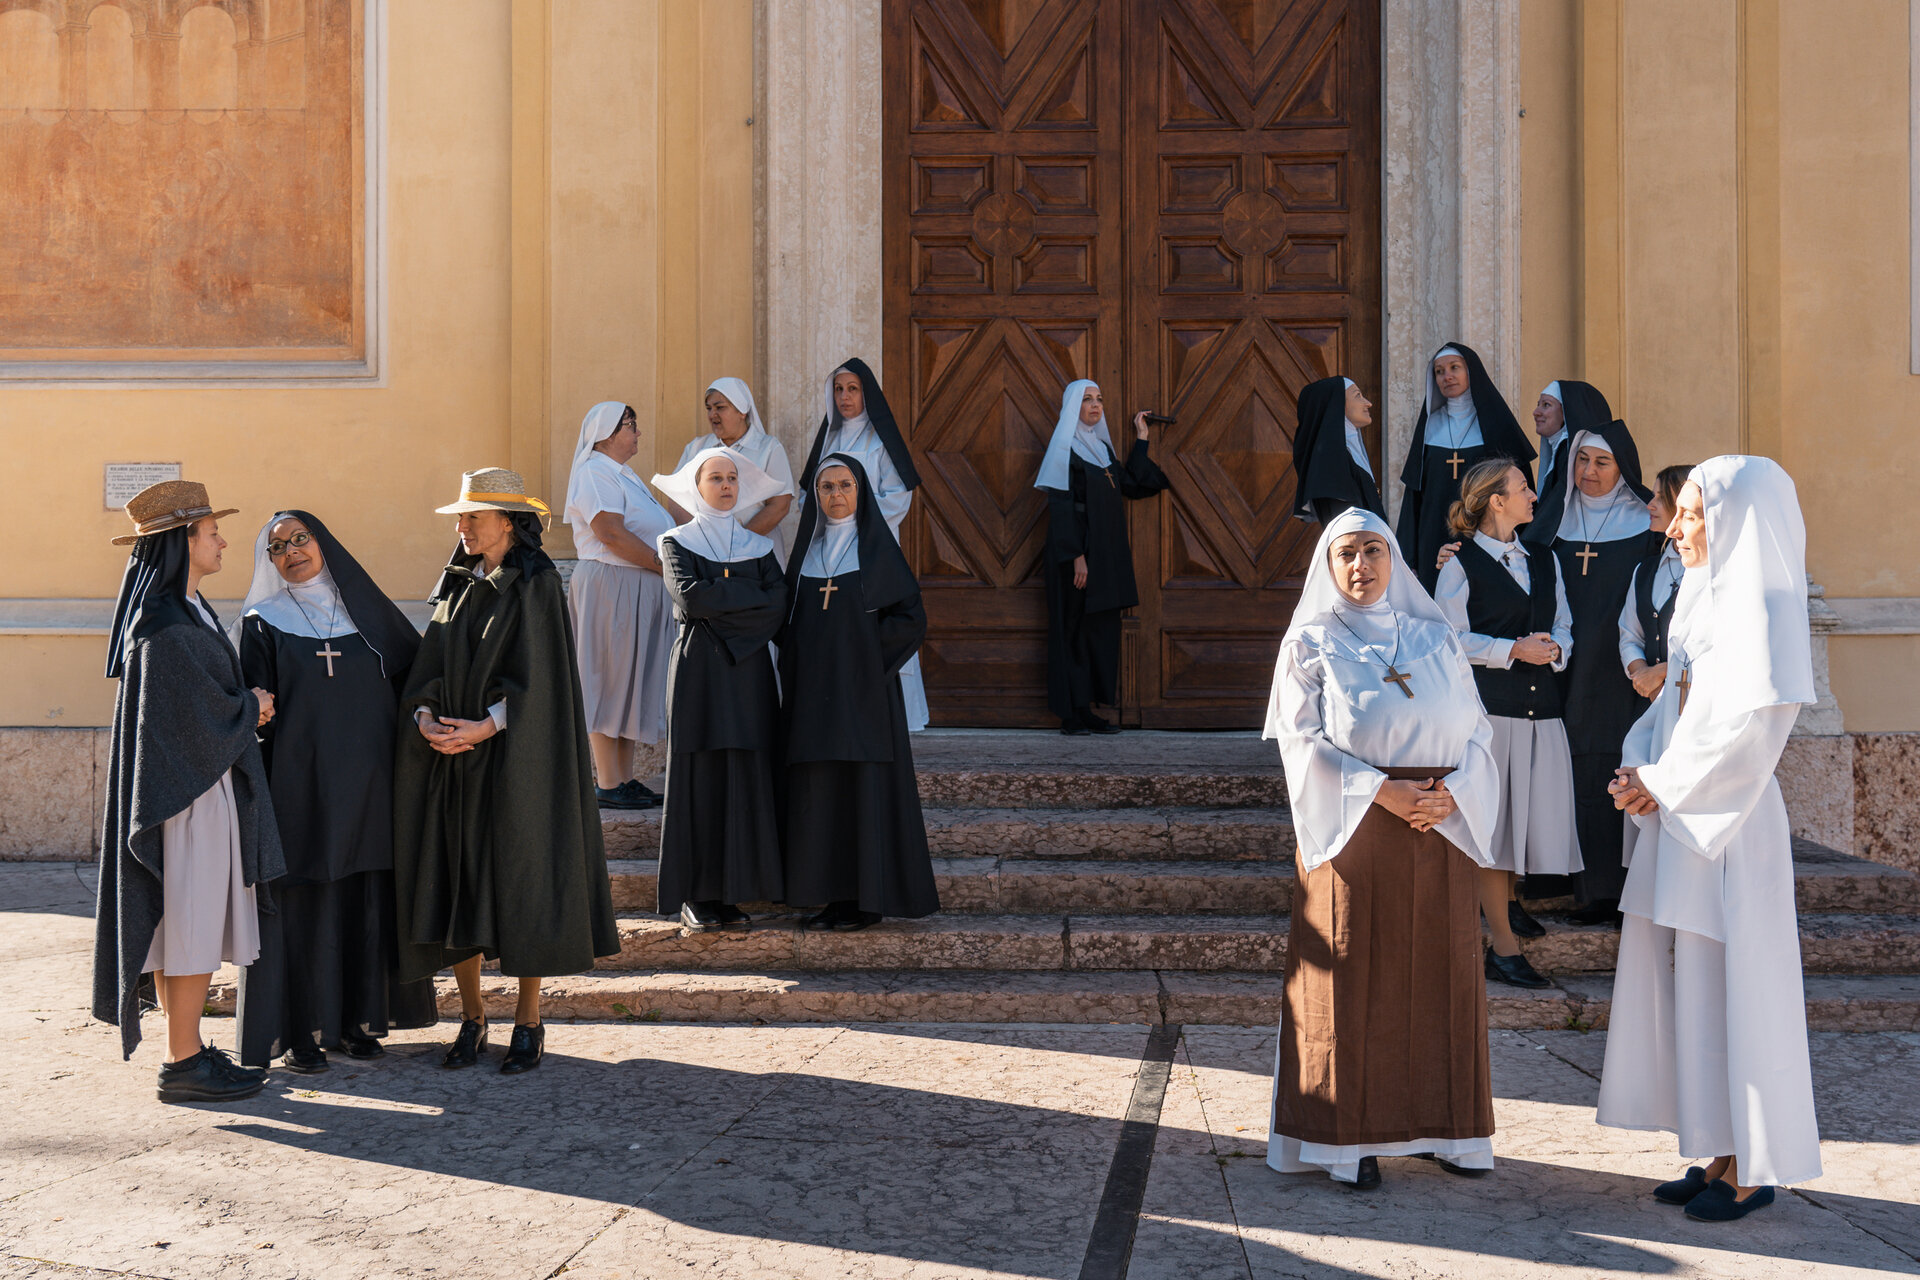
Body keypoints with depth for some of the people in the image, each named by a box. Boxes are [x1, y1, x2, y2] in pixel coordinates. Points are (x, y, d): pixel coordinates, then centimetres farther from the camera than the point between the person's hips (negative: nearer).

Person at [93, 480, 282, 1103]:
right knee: (191, 926, -5)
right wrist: (252, 706, -2)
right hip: (189, 792, -10)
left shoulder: (184, 609, 13)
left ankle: (188, 1050, 19)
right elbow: (203, 714, -18)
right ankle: (183, 1064, 2)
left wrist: (246, 707, 4)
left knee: (191, 926, 13)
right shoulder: (166, 628, -19)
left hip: (200, 786, 10)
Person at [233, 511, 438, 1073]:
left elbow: (413, 672, 15)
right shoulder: (263, 623, 3)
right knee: (302, 905, -2)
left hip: (366, 786, 3)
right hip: (300, 788, -3)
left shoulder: (365, 610, 11)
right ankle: (298, 1033, 7)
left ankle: (358, 1020, 18)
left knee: (366, 903, 6)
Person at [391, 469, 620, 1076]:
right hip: (453, 758, 6)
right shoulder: (457, 584, 13)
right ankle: (472, 1019, 16)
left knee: (522, 882, -2)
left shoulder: (536, 584, -5)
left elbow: (536, 674, -12)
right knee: (457, 885, 5)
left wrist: (485, 727, -22)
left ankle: (529, 1023, 7)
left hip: (514, 756, -6)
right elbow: (432, 662, 9)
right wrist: (425, 715, -10)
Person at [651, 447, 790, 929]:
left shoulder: (758, 545, 15)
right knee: (699, 775, -5)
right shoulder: (676, 542, 7)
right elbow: (689, 598, -11)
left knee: (747, 776, -2)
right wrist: (750, 594, -6)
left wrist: (719, 607, -9)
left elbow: (778, 607, -1)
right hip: (699, 671, -3)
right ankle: (694, 895, -2)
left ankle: (733, 890, 3)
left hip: (748, 670, 3)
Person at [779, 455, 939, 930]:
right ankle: (836, 895, 10)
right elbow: (788, 619, 16)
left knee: (865, 787, -4)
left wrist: (865, 646, -9)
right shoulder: (807, 548, 13)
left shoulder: (878, 547, 0)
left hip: (863, 689, -5)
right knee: (819, 791, 3)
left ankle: (869, 899, 0)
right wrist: (795, 670, 2)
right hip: (814, 690, 5)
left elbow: (911, 616, -3)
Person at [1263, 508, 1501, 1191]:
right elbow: (1302, 741, -5)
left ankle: (1439, 1124, 15)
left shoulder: (1437, 639, 12)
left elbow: (1476, 730, 9)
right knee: (1352, 980, -2)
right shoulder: (1310, 643, 4)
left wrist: (1453, 791, -11)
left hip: (1439, 827, 3)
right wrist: (1380, 791, -16)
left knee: (1439, 974, 5)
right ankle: (1350, 1135, 3)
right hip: (1353, 830, -3)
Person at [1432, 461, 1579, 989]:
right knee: (1492, 817, -4)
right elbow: (1452, 639, -7)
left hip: (1541, 707, 6)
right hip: (1488, 703, -6)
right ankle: (1503, 948, 0)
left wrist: (1554, 648, -3)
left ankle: (1505, 898, 35)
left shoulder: (1544, 560, 17)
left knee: (1531, 808, 8)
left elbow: (1563, 625, 19)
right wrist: (1514, 649, -14)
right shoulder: (1461, 564, -2)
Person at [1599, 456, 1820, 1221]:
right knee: (1687, 983, 10)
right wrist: (1639, 770, 0)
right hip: (1679, 816, 9)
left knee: (1728, 986, -3)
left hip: (1728, 823, -9)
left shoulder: (1760, 609, -13)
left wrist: (1662, 785, -11)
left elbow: (1748, 728, -20)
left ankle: (1753, 1169, 8)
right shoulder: (1704, 598, 14)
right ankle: (1718, 1154, 19)